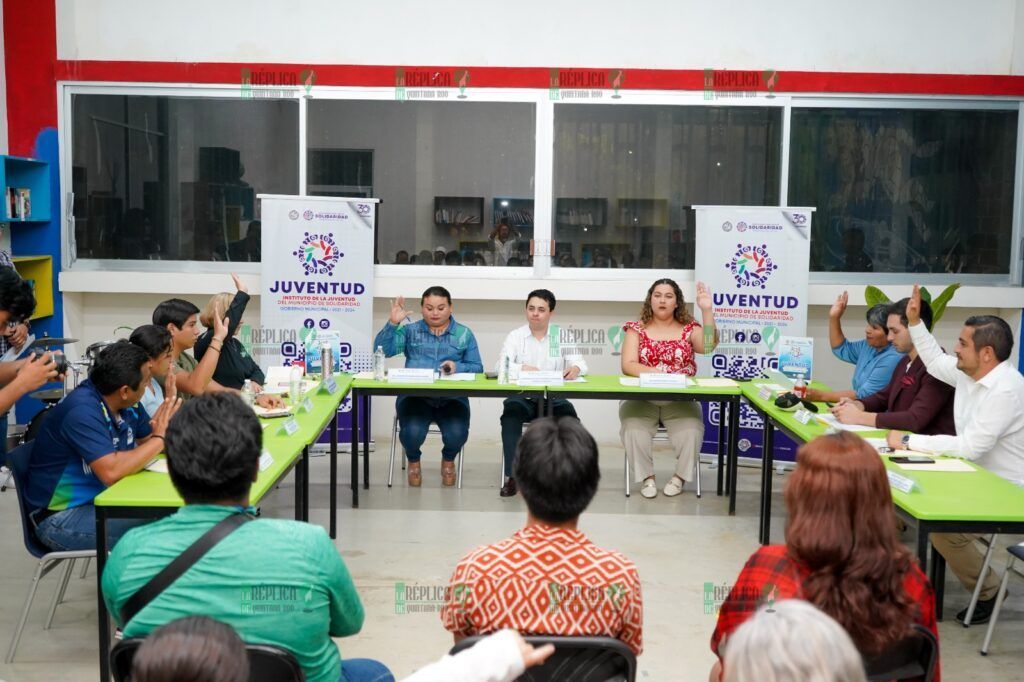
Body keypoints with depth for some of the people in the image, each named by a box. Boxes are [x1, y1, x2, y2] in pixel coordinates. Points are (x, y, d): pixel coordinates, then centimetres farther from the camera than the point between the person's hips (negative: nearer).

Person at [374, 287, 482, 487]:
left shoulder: (464, 334, 13)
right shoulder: (410, 331, 13)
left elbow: (477, 368, 7)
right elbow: (382, 350, 0)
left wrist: (457, 367, -13)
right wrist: (393, 323, -13)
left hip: (451, 399, 0)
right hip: (415, 396, 0)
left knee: (457, 434, -28)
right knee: (412, 433, -30)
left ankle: (448, 459, 13)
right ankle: (413, 460, 11)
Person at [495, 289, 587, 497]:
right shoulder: (515, 336, 7)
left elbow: (579, 362, -3)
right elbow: (501, 366, -8)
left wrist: (576, 368, -30)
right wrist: (523, 368, -30)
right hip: (523, 398, 0)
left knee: (569, 414, -30)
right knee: (511, 412, -32)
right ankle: (512, 475, -29)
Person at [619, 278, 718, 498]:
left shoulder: (689, 328, 8)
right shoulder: (637, 329, 7)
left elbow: (708, 346, -14)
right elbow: (627, 365, -5)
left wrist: (707, 310, -24)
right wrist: (653, 373, -23)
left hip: (680, 400, 0)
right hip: (642, 399, 0)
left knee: (690, 430, -29)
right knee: (634, 429, -31)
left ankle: (680, 476, -4)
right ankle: (646, 477, -9)